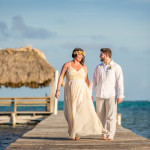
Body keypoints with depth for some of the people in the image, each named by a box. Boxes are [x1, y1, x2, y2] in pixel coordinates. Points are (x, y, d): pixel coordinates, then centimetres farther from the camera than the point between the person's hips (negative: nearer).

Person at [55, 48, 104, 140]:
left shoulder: (84, 67, 10)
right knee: (71, 113, 0)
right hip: (70, 92, -1)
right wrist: (58, 90, -9)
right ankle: (73, 133, 13)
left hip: (82, 91, 1)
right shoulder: (67, 65, 3)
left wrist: (90, 94, 8)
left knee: (85, 110, -15)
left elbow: (86, 81, 12)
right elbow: (61, 77, -1)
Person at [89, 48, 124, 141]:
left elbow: (120, 82, -2)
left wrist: (120, 95, -8)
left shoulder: (116, 67, 2)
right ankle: (104, 134, 10)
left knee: (111, 116, -6)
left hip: (111, 95, -4)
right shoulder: (98, 67, 13)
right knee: (101, 116, 3)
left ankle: (110, 135, -3)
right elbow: (93, 81, 14)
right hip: (100, 95, 4)